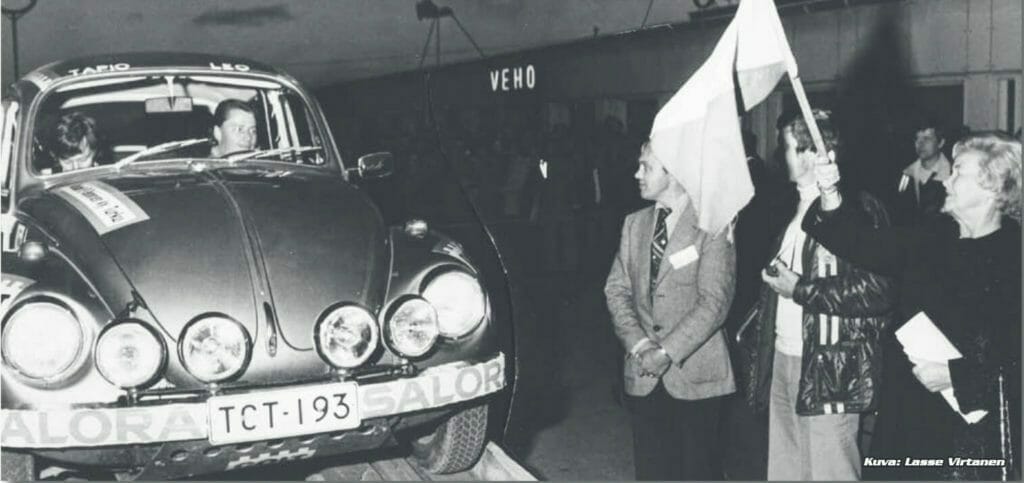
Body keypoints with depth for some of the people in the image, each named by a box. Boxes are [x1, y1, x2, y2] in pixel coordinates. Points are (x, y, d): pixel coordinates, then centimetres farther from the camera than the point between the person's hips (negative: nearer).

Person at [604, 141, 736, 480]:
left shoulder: (711, 225, -7)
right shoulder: (635, 223, 11)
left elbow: (714, 302, -14)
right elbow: (617, 289, 7)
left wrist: (666, 352, -18)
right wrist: (639, 345, -8)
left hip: (694, 373, -4)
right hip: (644, 376, 5)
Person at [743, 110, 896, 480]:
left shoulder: (856, 209, -11)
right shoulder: (790, 209, 15)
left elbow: (880, 289, -20)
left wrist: (801, 290, -17)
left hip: (829, 370, -8)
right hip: (782, 361, 8)